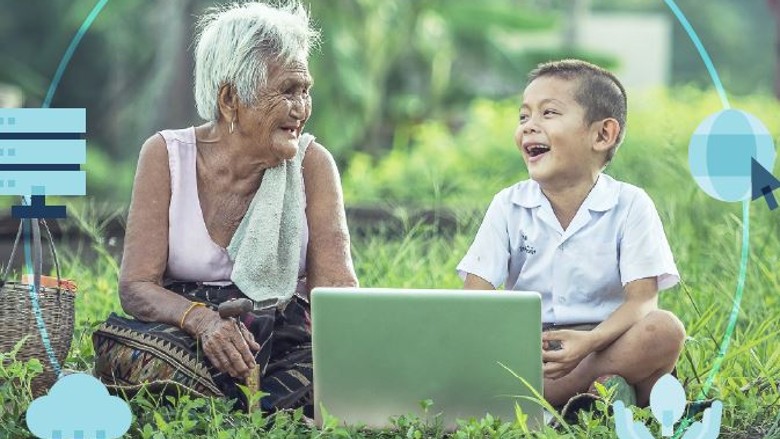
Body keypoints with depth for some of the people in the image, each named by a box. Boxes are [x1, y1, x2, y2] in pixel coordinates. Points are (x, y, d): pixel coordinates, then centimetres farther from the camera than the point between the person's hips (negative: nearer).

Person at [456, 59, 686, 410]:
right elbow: (477, 291, -5)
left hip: (604, 340, -1)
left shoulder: (630, 205, -2)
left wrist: (589, 342, -32)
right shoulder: (508, 206, 4)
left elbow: (642, 300, -11)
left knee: (665, 330, -31)